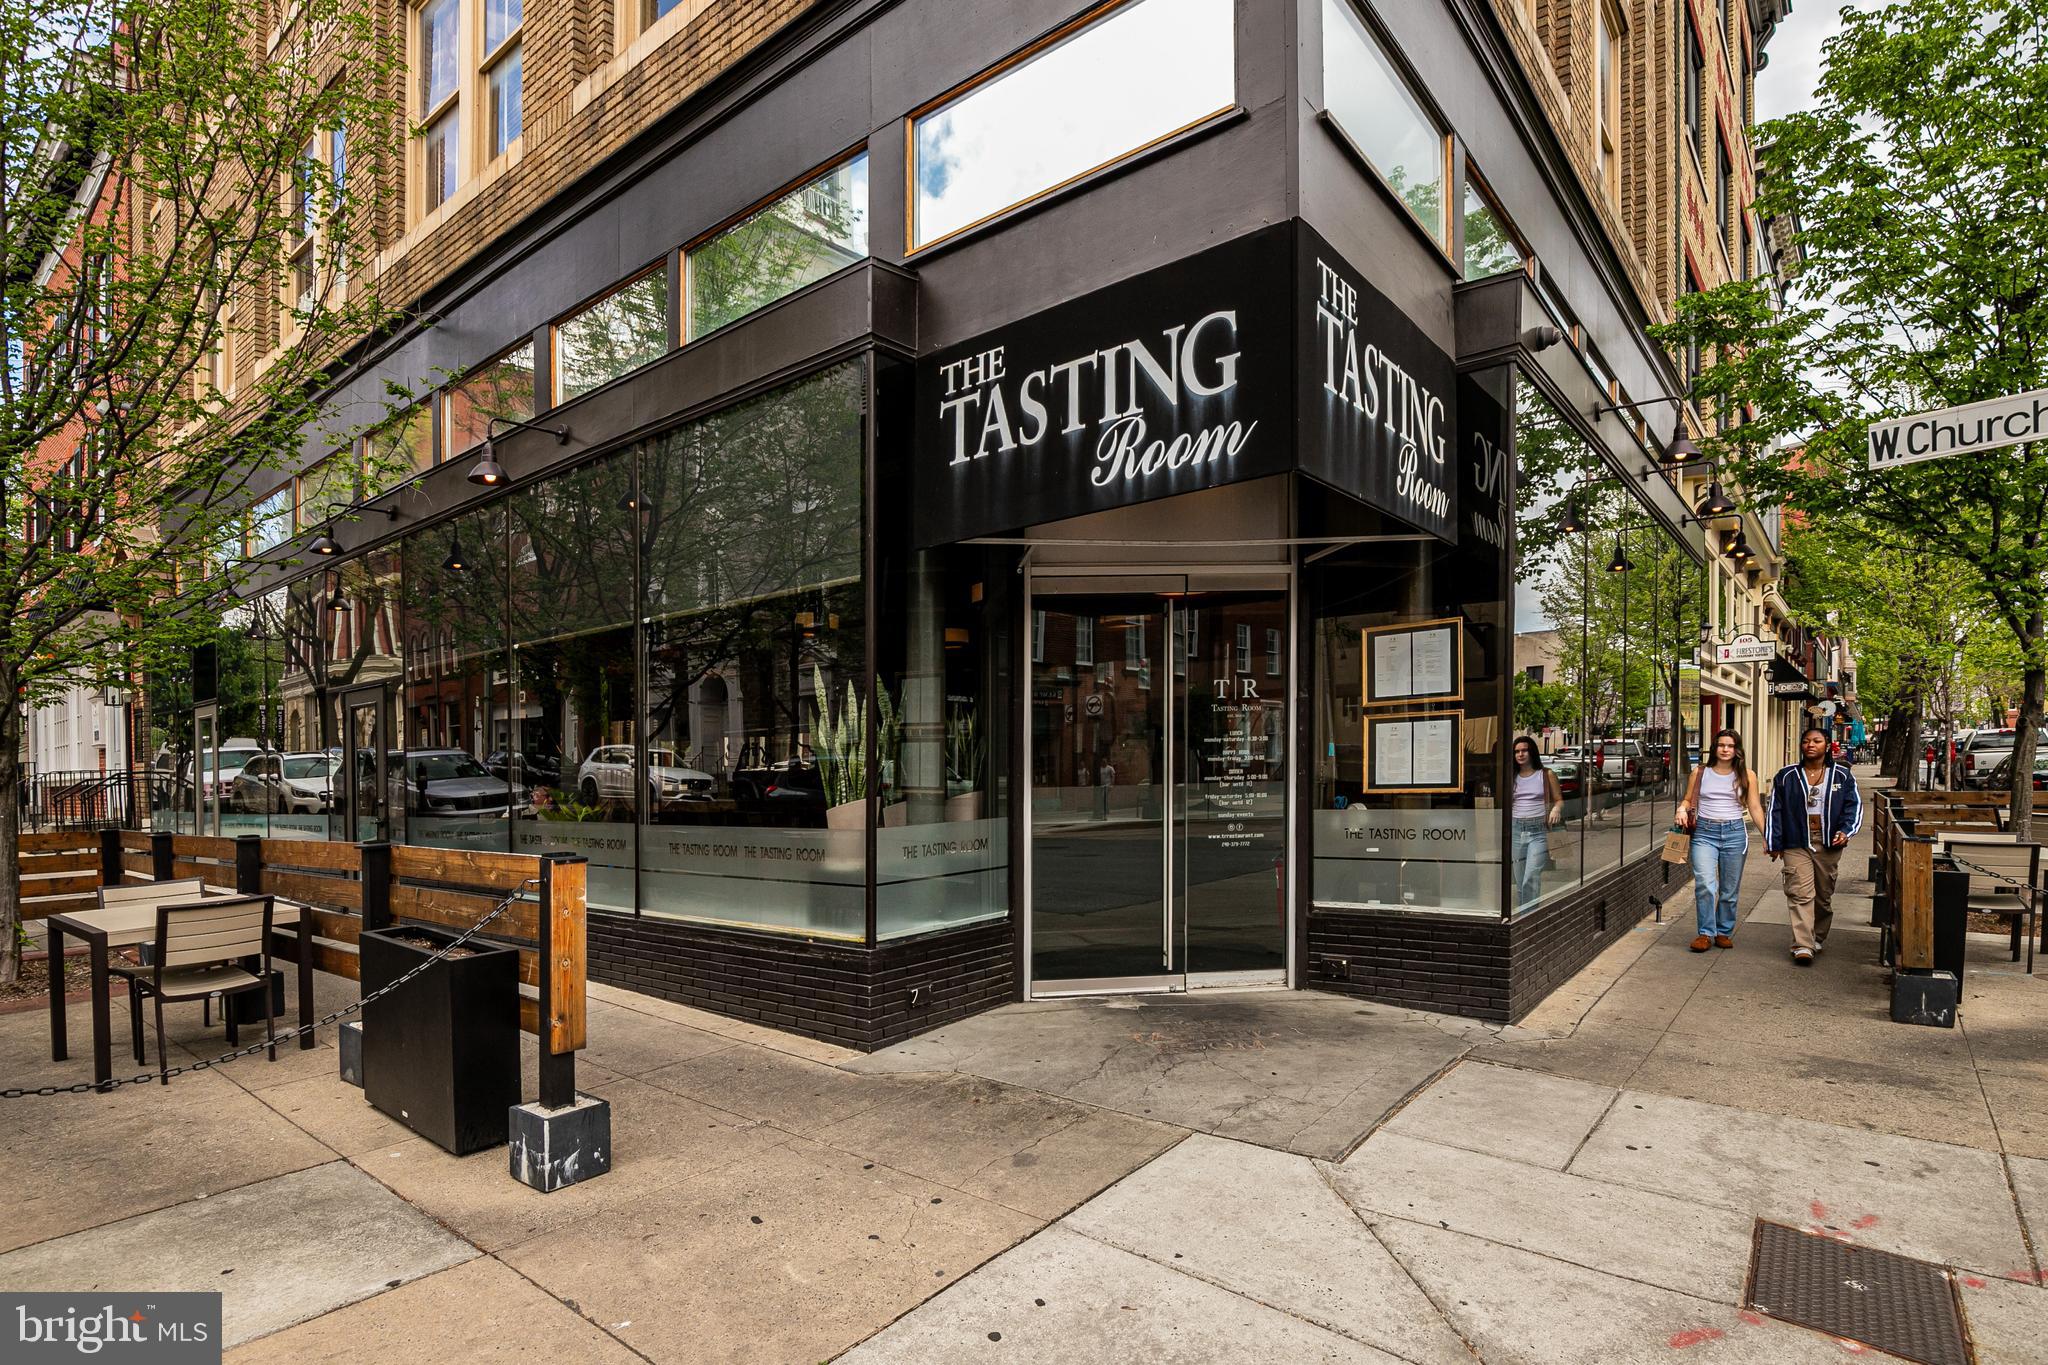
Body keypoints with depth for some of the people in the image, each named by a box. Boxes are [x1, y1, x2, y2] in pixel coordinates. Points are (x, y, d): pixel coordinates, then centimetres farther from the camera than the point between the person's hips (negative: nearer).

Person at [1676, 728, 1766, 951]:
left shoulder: (1745, 775, 7)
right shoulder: (1700, 773, 7)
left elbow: (1755, 808, 8)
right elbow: (1688, 800, 14)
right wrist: (1682, 810, -8)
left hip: (1735, 833, 1)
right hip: (1704, 832, -1)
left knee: (1730, 890, 7)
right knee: (1705, 885, -14)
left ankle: (1724, 932, 21)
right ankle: (1705, 934, -6)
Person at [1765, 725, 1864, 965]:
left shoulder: (1842, 775, 5)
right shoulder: (1787, 776, 3)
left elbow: (1854, 805, 6)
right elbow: (1775, 810, 5)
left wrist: (1846, 831, -12)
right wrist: (1773, 842, 2)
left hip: (1829, 845, 2)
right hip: (1797, 844, -2)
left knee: (1824, 895, 13)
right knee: (1801, 893, -10)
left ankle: (1818, 938, 30)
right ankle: (1802, 945, -14)